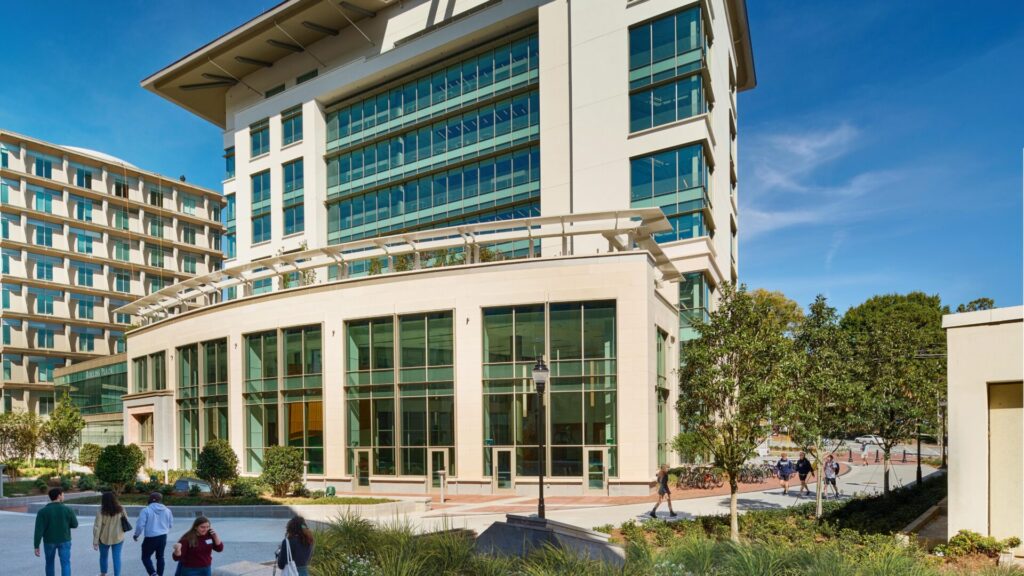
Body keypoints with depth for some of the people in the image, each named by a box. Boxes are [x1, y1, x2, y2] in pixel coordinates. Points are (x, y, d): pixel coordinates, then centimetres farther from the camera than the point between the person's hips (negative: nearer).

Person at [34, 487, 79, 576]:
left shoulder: (42, 512, -12)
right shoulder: (68, 510, -11)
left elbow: (39, 531, -15)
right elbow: (75, 525, 0)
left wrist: (36, 546, -9)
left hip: (49, 541, 1)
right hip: (64, 540, -1)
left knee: (49, 563, 21)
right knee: (65, 564, -1)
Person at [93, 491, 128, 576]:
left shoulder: (101, 511, -14)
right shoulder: (121, 510, -7)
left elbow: (97, 527, -14)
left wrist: (95, 541, -10)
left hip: (104, 538, -1)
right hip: (118, 537, 1)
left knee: (103, 556, 22)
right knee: (117, 558, 6)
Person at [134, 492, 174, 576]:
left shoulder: (146, 510, -12)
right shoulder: (167, 510, 3)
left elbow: (140, 525, -13)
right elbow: (171, 525, 12)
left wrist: (136, 535, 4)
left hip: (150, 538, -5)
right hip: (163, 537, 5)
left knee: (146, 557, 8)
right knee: (160, 557, 16)